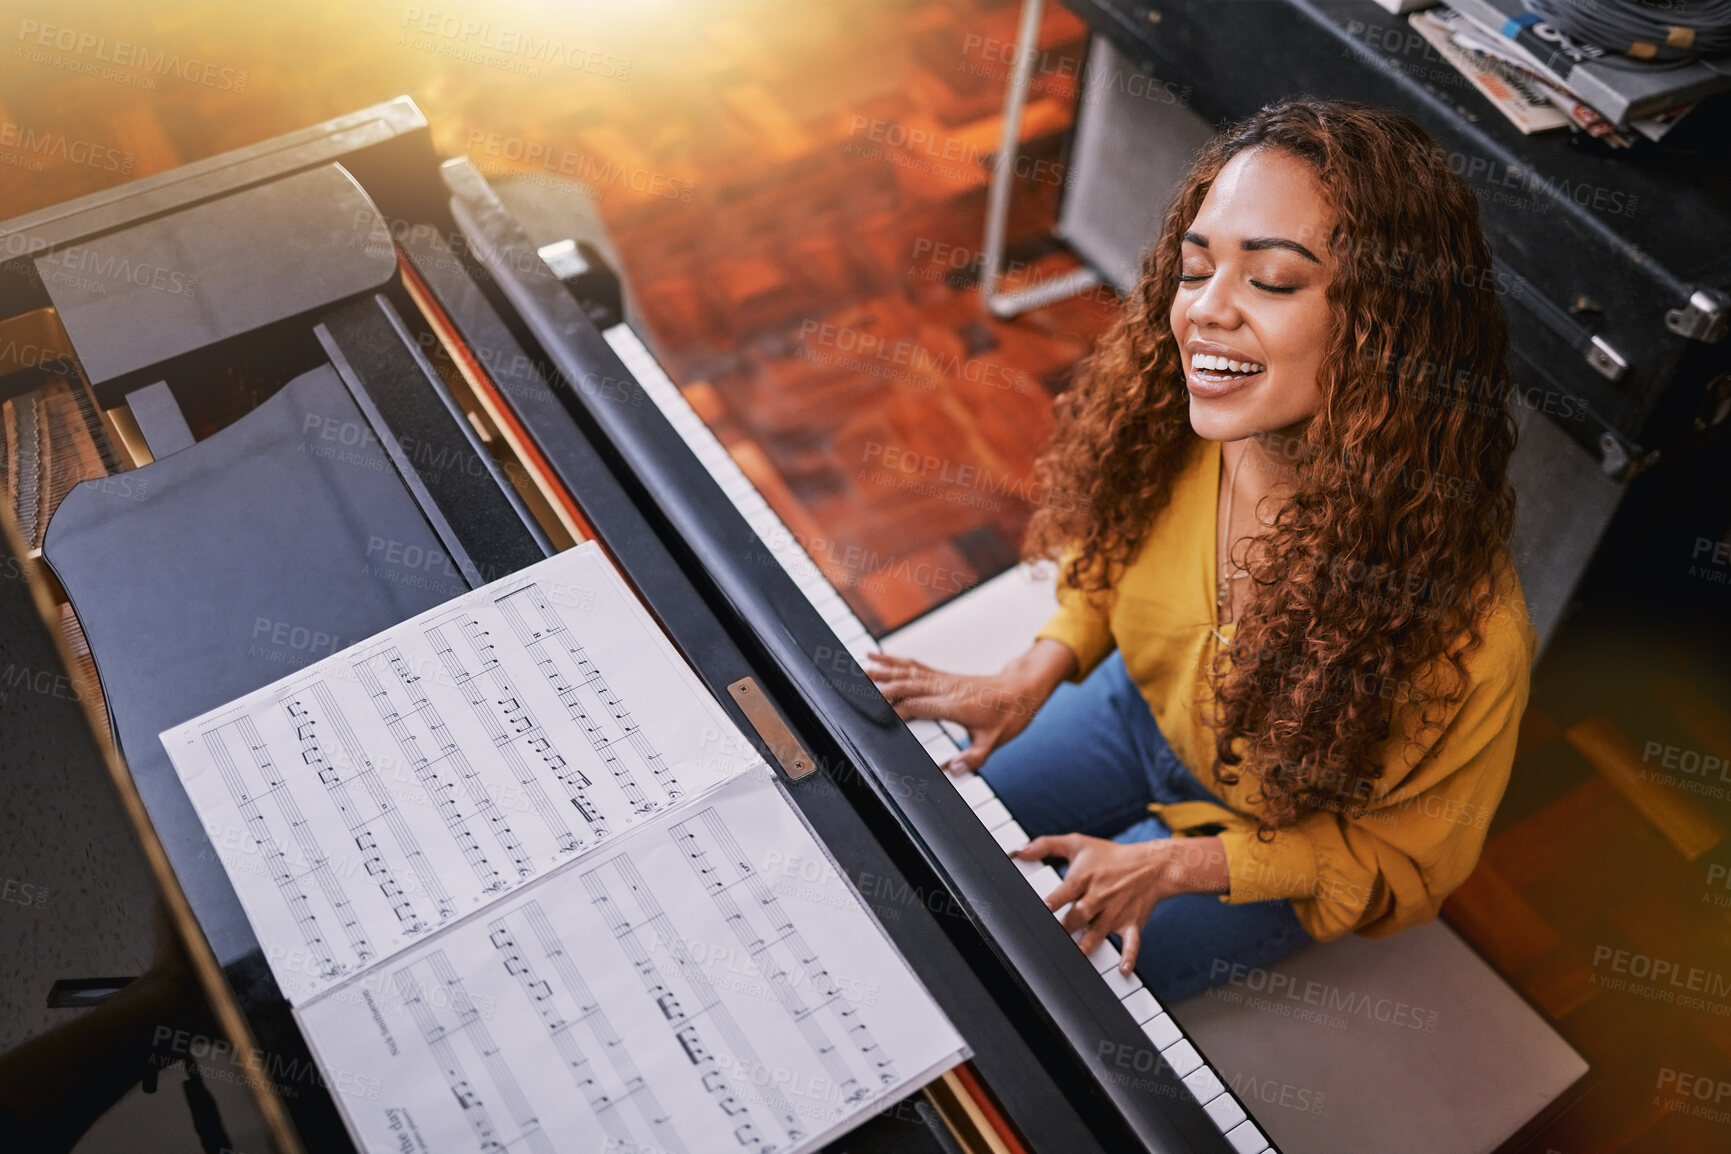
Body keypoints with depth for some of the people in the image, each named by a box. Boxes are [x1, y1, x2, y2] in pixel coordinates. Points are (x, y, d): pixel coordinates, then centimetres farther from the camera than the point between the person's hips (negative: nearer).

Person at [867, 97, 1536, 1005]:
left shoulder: (1459, 631, -39)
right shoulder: (1173, 423, -25)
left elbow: (1405, 853, -18)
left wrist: (1178, 866, -25)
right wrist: (1035, 674, -15)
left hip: (1280, 839, -4)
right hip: (1143, 706, 5)